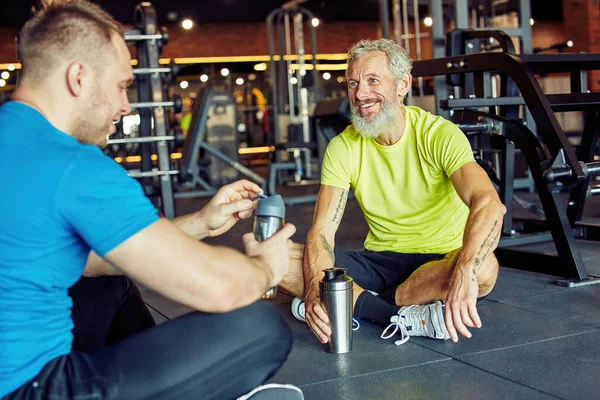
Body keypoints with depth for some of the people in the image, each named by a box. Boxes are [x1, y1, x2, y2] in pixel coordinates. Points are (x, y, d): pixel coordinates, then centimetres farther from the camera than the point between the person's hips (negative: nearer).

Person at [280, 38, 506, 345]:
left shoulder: (439, 135, -15)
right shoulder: (342, 147, -3)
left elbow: (489, 204, -31)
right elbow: (322, 230, -10)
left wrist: (464, 272, -50)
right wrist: (316, 291, -31)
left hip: (439, 261, -3)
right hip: (379, 261, 3)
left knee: (482, 268, -38)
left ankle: (357, 303, -18)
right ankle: (406, 317, -22)